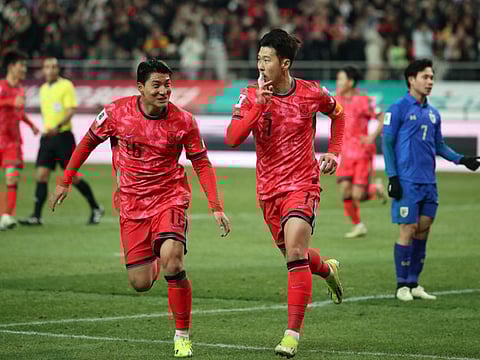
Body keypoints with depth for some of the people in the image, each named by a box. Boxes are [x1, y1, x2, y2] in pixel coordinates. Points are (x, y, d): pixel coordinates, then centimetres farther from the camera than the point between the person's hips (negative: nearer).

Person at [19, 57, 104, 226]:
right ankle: (36, 216, -6)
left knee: (73, 177, -3)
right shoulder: (43, 89, 15)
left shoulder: (66, 85, -6)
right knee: (41, 175, -4)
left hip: (63, 136, -6)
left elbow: (71, 110, -15)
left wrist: (58, 127, -29)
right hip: (47, 136, 6)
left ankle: (96, 209, 13)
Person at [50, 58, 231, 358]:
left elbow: (202, 164, 0)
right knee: (141, 283, -1)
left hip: (170, 197, -2)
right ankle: (156, 262, 40)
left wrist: (216, 207, -8)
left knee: (171, 259, -27)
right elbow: (89, 142, 8)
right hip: (132, 203, 2)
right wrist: (66, 182, 10)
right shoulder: (117, 112, -9)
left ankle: (183, 335, -10)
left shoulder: (183, 121, -11)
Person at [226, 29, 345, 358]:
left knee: (295, 251, -20)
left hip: (303, 183, -3)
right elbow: (233, 138, -17)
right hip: (269, 188, 3)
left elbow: (337, 113, 16)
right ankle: (328, 269, 51)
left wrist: (334, 152, 8)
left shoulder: (311, 93, -6)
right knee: (293, 255, 15)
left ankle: (293, 333, -18)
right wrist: (259, 105, -26)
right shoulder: (252, 96, -4)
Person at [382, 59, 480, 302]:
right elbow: (387, 143, -6)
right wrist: (392, 177, -12)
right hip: (407, 182, -6)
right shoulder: (398, 109, -4)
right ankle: (402, 286, 4)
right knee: (408, 230, -6)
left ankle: (413, 283, 15)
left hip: (429, 182, 6)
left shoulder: (432, 113, 15)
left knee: (423, 230, 6)